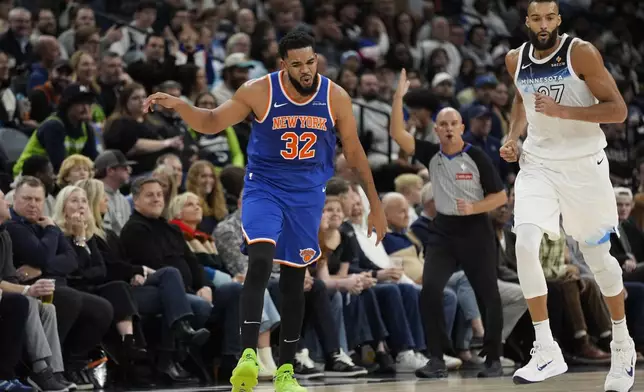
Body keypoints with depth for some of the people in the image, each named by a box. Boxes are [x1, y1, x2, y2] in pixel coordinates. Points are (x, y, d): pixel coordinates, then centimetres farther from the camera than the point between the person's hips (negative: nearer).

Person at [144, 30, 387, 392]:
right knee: (260, 260, -26)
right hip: (264, 187, -2)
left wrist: (375, 204, 4)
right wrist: (179, 105, -22)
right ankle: (249, 355, -29)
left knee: (294, 279, 7)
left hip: (308, 195, 2)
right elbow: (212, 123, -3)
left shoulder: (336, 97, -9)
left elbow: (354, 151, 2)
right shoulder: (259, 92, -14)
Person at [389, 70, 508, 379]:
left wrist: (473, 208, -19)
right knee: (430, 290, -14)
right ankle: (436, 360, -11)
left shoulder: (477, 157, -7)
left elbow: (500, 196, -3)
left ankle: (494, 360, 14)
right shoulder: (431, 155, 2)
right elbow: (398, 134, -7)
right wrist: (399, 96, -15)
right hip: (443, 231, 3)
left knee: (488, 295, 1)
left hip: (475, 229, -3)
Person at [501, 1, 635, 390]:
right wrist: (514, 136, 6)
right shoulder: (516, 60, 2)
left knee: (598, 256, 7)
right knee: (525, 245, -17)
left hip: (583, 164, -3)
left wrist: (563, 111, -26)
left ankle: (623, 346, 29)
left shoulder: (582, 53, -14)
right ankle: (547, 352, -12)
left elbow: (618, 110, -16)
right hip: (538, 164, 3)